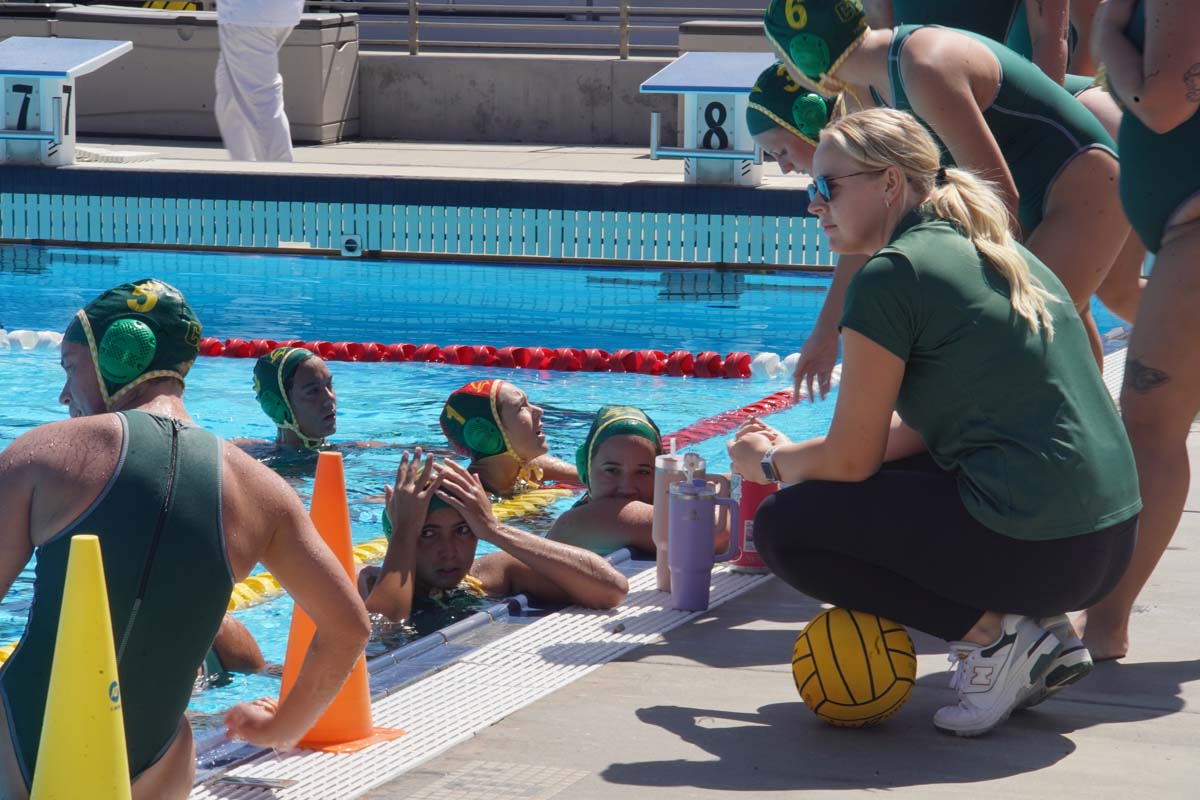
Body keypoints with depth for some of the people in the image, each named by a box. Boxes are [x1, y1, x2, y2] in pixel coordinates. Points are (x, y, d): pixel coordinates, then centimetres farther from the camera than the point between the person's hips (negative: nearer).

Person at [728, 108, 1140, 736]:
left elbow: (852, 459, -5)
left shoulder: (891, 275, -9)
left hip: (1033, 550, -9)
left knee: (784, 526, 4)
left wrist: (770, 462, 15)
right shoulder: (993, 254, 17)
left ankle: (992, 635, -4)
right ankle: (1040, 634, 13)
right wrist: (795, 453, 25)